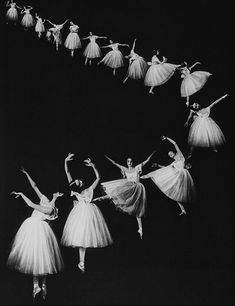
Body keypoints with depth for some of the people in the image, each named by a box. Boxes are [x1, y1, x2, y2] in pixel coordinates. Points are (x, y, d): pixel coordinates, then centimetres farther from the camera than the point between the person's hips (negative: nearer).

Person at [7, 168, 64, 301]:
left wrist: (21, 194, -15)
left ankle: (43, 284, 7)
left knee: (39, 256, -3)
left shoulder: (51, 209, -20)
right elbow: (34, 186, 6)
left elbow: (32, 205, -25)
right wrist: (26, 173, 4)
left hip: (38, 230, -7)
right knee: (33, 256, 9)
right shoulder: (45, 199, 1)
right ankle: (36, 285, 15)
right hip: (31, 226, 7)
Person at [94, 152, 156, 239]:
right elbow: (115, 163, 17)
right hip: (128, 187, 4)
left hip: (137, 188, -4)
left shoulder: (137, 168, 14)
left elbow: (146, 161, 14)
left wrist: (152, 153, 8)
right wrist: (107, 157, 13)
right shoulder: (125, 169, 17)